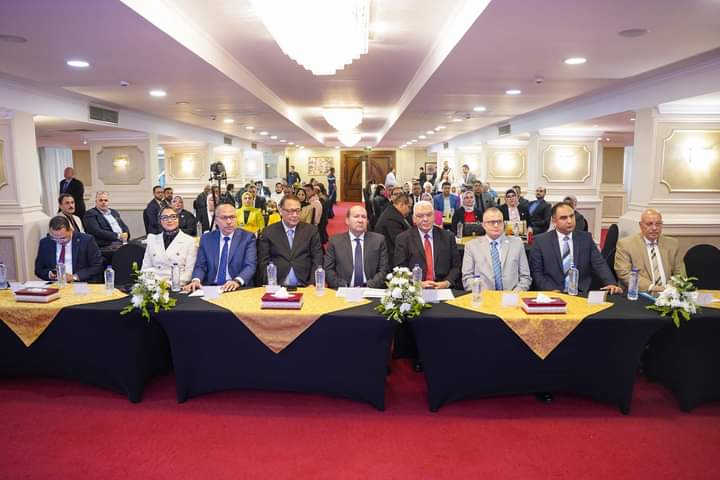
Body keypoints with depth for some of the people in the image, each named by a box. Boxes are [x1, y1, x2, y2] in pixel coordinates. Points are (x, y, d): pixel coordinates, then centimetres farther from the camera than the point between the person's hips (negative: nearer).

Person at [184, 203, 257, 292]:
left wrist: (237, 281, -28)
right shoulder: (206, 239, 10)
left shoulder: (247, 238, 1)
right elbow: (200, 266, 6)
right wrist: (196, 280, -16)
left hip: (239, 289, -2)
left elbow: (250, 265, -9)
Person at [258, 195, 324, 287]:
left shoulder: (311, 230, 8)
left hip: (304, 286, 1)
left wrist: (313, 284, -9)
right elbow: (264, 262, 5)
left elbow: (317, 260, 4)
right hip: (277, 287, 0)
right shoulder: (269, 232, 8)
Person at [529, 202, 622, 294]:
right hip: (553, 294, -2)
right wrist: (551, 290, -14)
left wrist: (611, 283, -14)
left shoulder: (586, 238, 10)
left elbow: (599, 264, 4)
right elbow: (536, 271, 0)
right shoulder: (541, 241, 2)